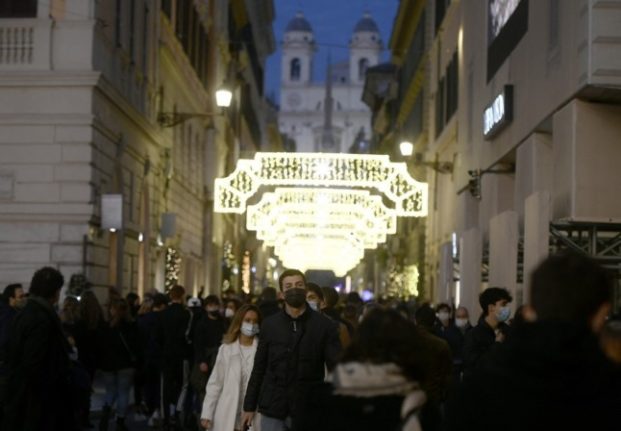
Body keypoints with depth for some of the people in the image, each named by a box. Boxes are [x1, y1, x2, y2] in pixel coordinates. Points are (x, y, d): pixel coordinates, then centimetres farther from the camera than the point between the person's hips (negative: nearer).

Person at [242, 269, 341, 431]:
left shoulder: (324, 325, 0)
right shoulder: (270, 324, 6)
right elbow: (259, 368, 9)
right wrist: (249, 406, 7)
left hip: (308, 410, -1)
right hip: (273, 409, 2)